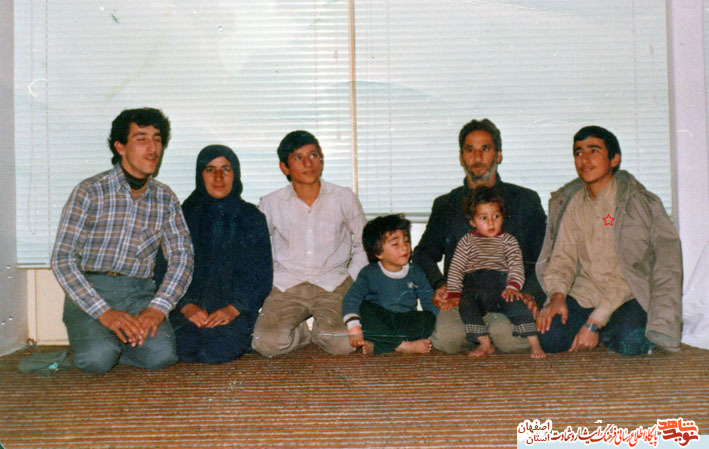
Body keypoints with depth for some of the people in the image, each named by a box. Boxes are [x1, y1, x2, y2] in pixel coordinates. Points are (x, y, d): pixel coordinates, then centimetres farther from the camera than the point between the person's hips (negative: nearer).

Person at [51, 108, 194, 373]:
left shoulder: (165, 199, 8)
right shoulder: (89, 192, -4)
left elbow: (182, 257, 2)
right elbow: (62, 259, -8)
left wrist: (158, 308, -17)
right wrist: (103, 312, -21)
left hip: (139, 293, 3)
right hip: (89, 291, -2)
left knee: (161, 355, -24)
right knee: (97, 358, -29)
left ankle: (111, 344, 6)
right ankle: (91, 342, 7)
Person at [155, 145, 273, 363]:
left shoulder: (252, 218, 10)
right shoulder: (184, 216, 11)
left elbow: (261, 274, 3)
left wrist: (234, 308, -13)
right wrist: (186, 305, -14)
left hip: (238, 310, -1)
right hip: (188, 308, 1)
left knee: (219, 349, -29)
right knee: (184, 346, -28)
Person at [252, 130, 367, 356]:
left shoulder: (344, 198, 5)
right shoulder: (271, 204, 5)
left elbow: (362, 247, 13)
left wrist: (351, 285, 1)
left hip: (333, 282, 0)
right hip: (286, 286, 1)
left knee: (343, 343, -26)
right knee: (266, 342, -25)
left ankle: (322, 330, 8)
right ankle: (304, 332, 7)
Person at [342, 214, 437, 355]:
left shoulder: (416, 273, 5)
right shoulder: (369, 274, -4)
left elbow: (430, 301, 5)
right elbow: (351, 299, -15)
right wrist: (354, 328, -30)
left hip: (406, 324, 2)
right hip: (378, 322, -2)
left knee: (428, 318, -25)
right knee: (364, 308, -29)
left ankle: (375, 346, -33)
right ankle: (404, 346, -31)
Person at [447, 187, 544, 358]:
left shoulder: (508, 240, 18)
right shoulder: (467, 241, 18)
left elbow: (517, 266, 5)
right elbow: (455, 269, 11)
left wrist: (512, 287, -15)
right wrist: (453, 295, -3)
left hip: (500, 286, 0)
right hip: (473, 288, 1)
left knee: (516, 304, -29)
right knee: (466, 306, -30)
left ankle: (534, 343, -27)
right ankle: (485, 343, -31)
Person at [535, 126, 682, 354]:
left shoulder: (638, 202, -9)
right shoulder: (571, 203, 8)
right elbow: (562, 256, 7)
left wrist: (595, 321, -21)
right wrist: (557, 295, -16)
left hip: (630, 295, -4)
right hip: (585, 295, 4)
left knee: (629, 342, -33)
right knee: (549, 337, -20)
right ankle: (606, 329, 6)